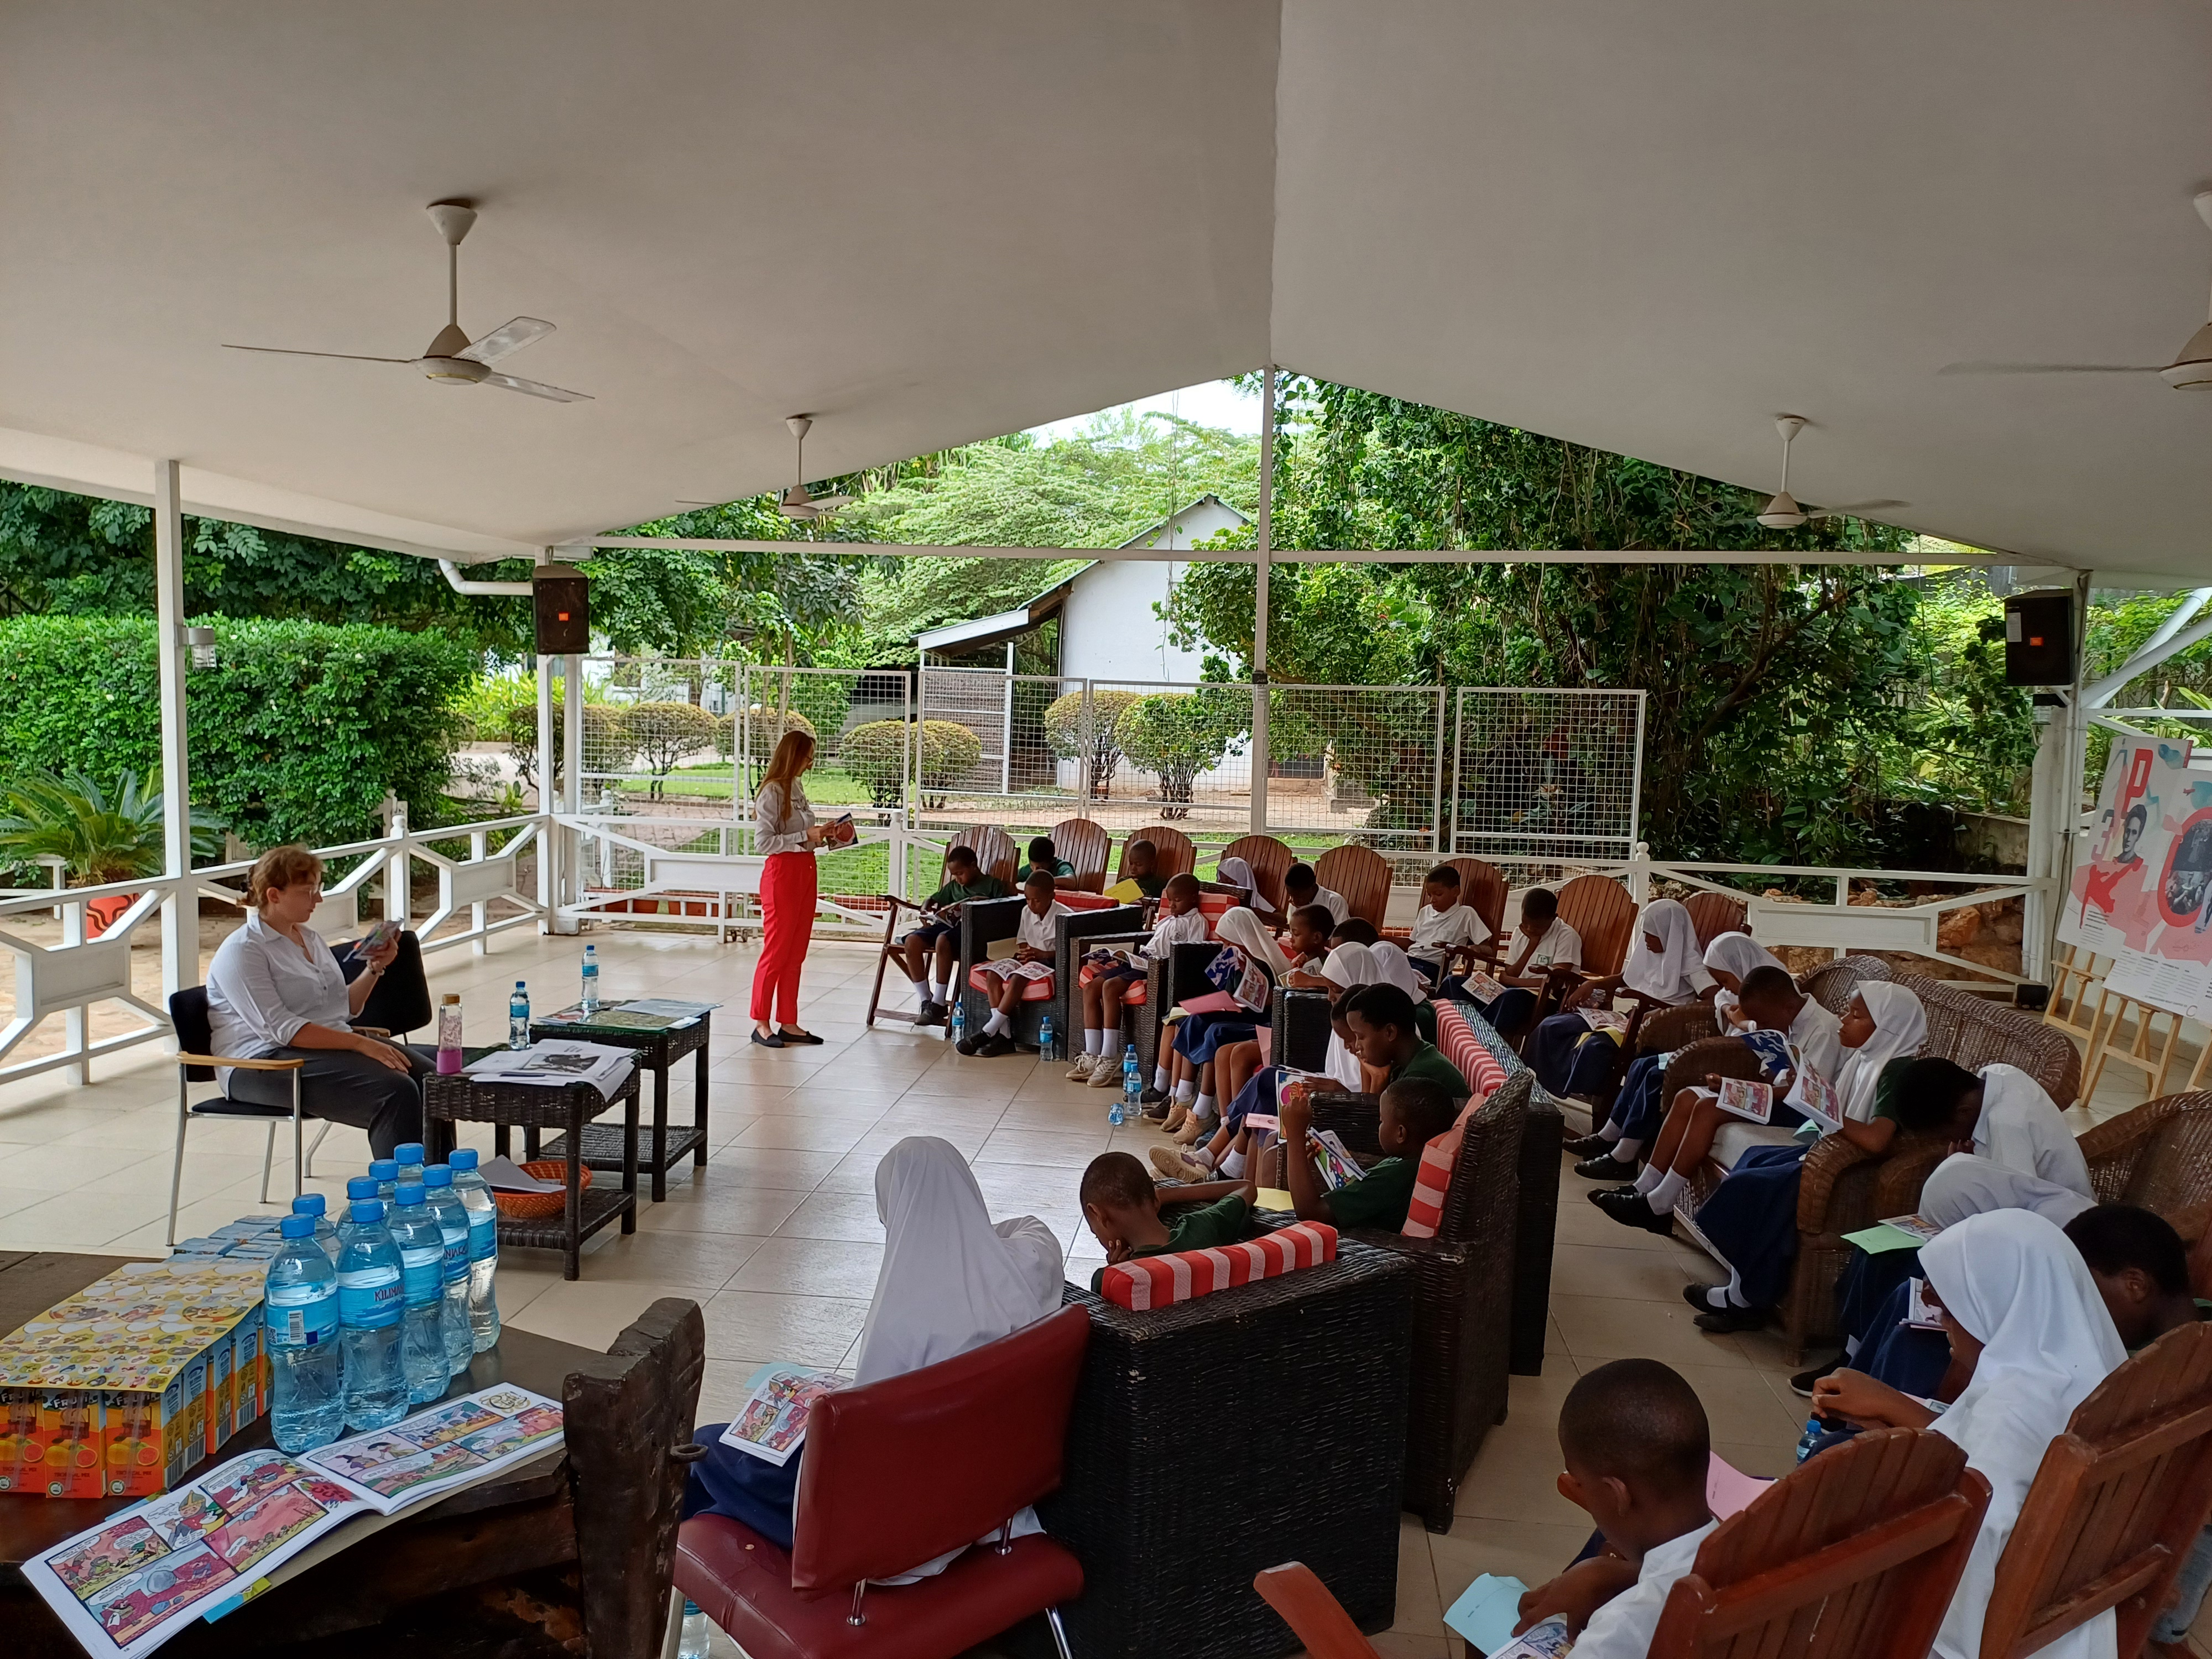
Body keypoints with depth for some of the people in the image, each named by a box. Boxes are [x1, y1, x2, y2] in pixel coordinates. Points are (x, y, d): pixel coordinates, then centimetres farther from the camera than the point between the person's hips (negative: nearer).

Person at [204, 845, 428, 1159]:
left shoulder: (310, 937, 18)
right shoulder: (243, 951, -7)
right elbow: (280, 1029, -18)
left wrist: (375, 968, 6)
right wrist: (359, 1043, -24)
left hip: (334, 1046, 8)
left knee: (430, 1075, -18)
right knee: (394, 1091, -31)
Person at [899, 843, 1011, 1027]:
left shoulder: (993, 885, 11)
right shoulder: (954, 886, 30)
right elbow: (932, 899, 36)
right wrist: (925, 910, 13)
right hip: (947, 924, 7)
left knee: (943, 940, -39)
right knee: (912, 940, -22)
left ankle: (939, 1003, -30)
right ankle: (926, 1001, -16)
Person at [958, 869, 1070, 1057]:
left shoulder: (1064, 916, -12)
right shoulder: (1027, 911, 8)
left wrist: (1041, 954, -21)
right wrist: (1025, 952, -5)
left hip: (1051, 962, -7)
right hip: (1028, 960, 7)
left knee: (1018, 977, -34)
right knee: (993, 973, -20)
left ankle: (988, 1032, -28)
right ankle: (1004, 1035, -25)